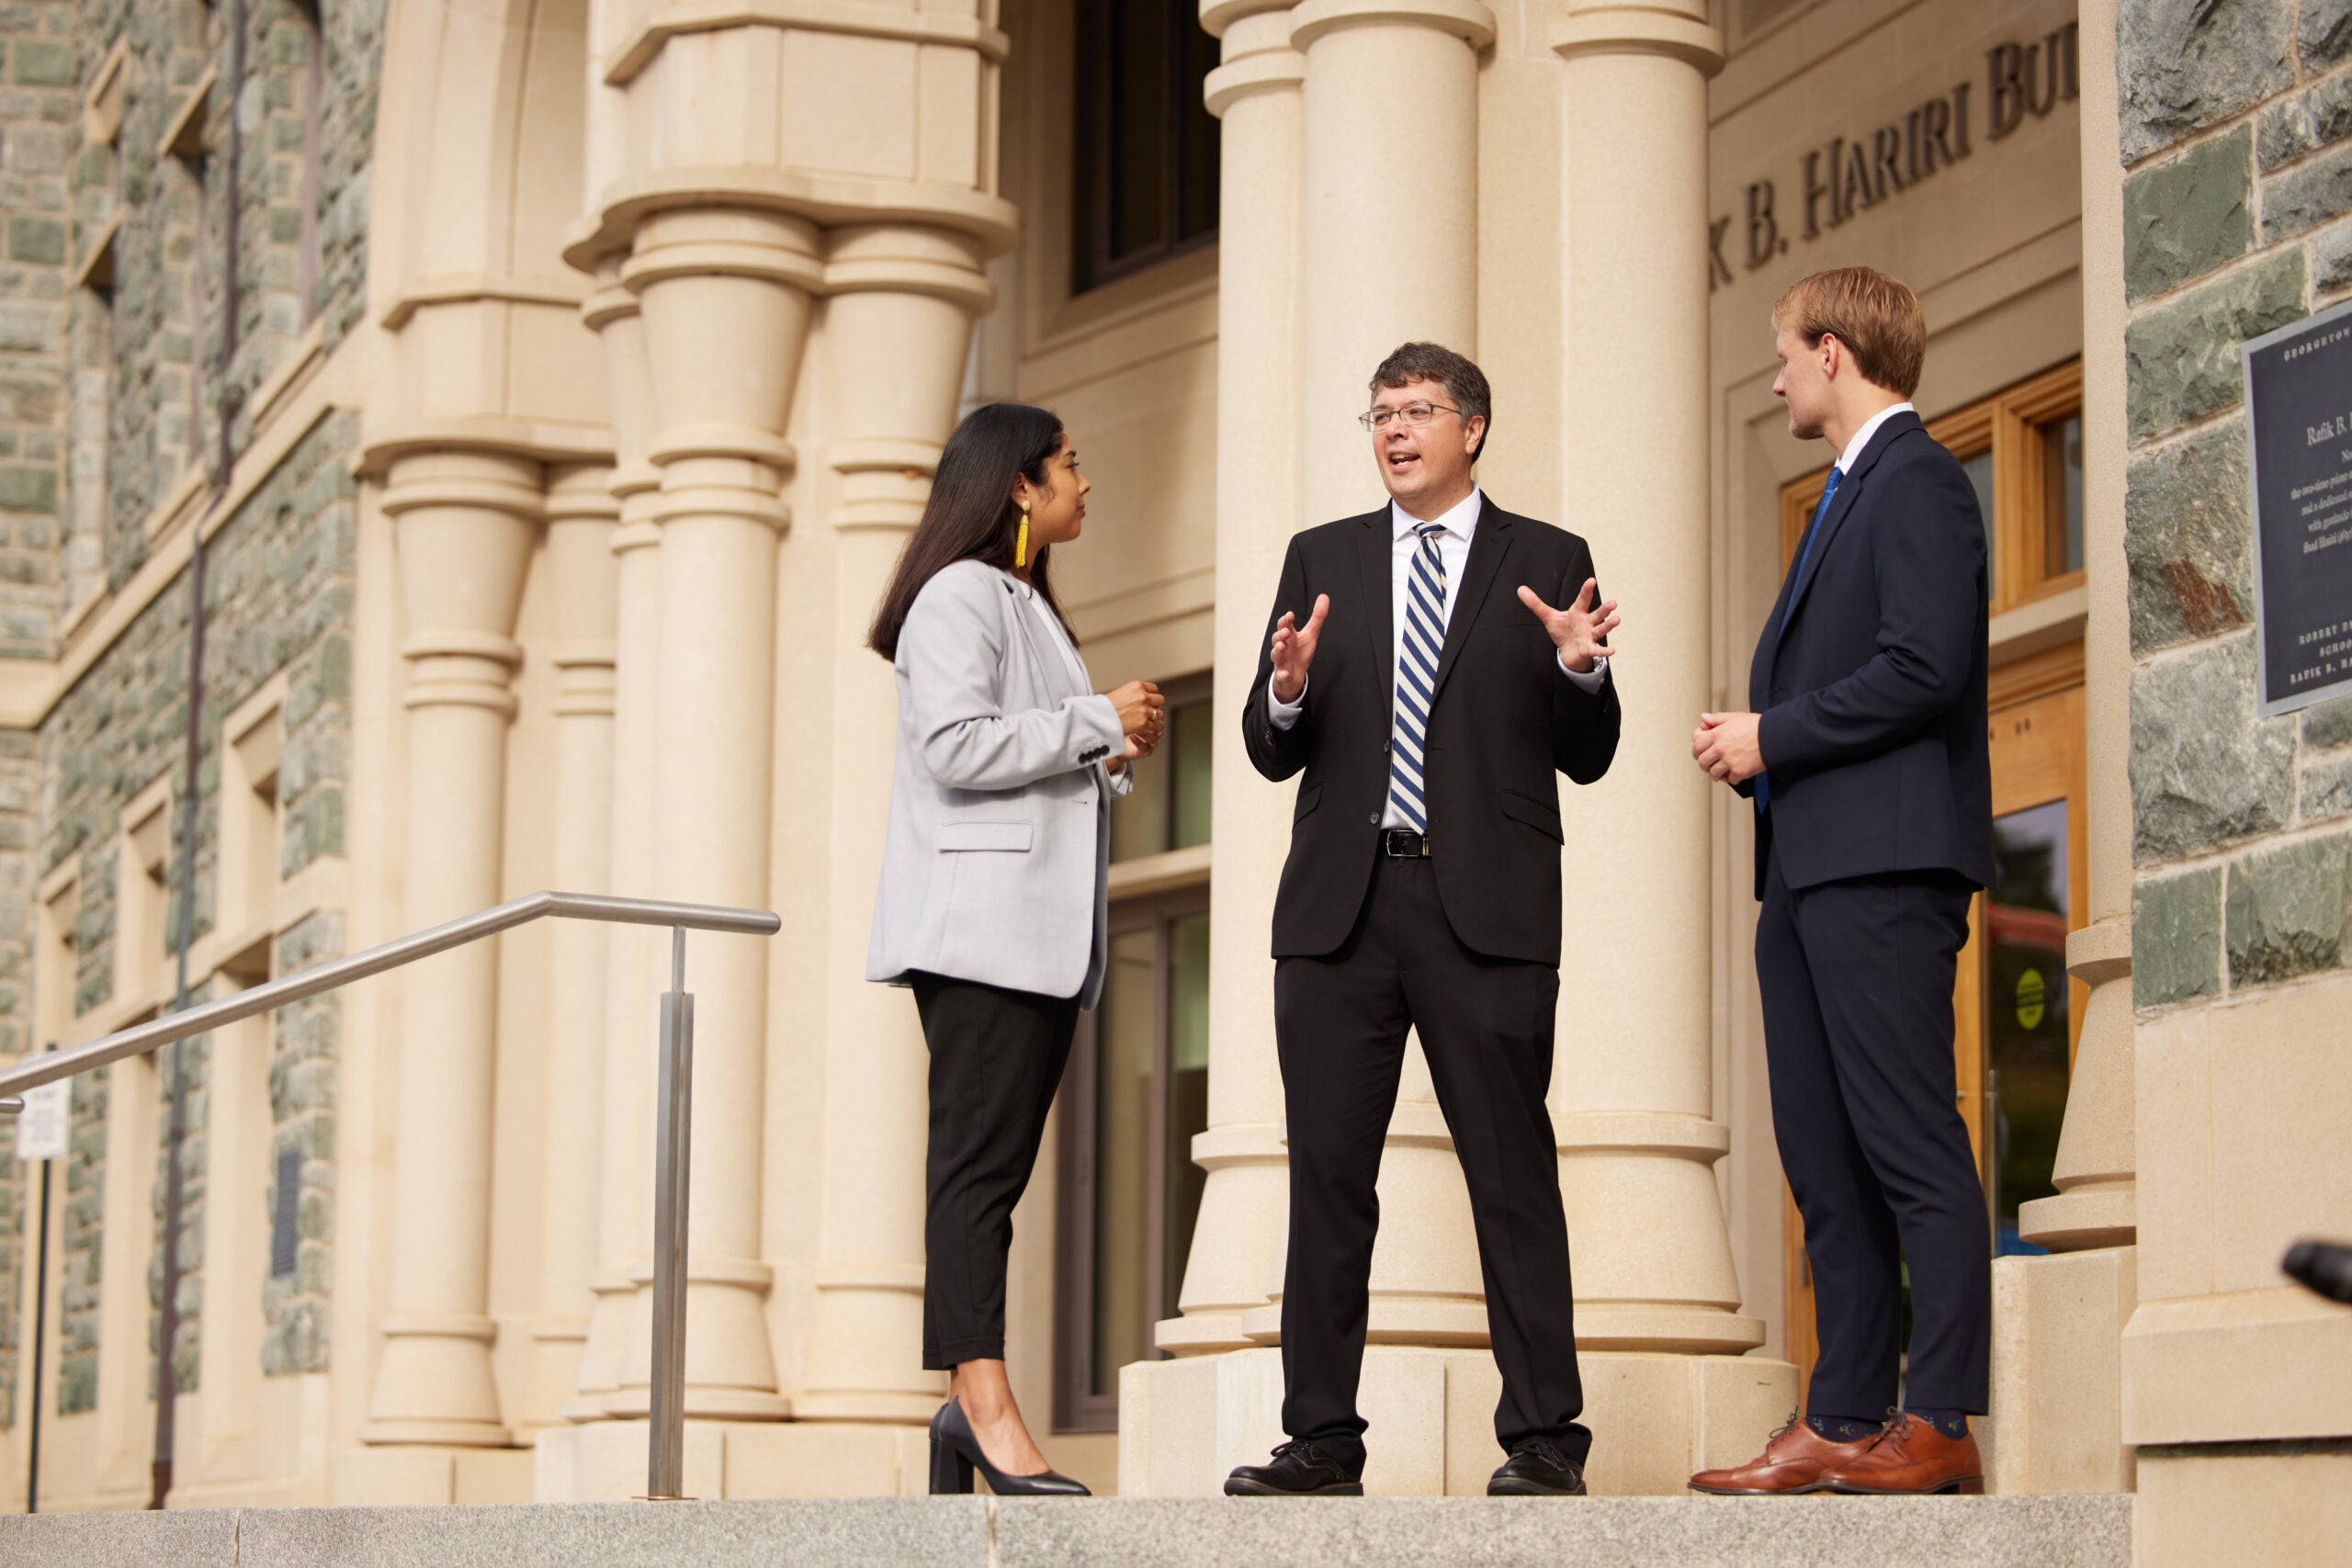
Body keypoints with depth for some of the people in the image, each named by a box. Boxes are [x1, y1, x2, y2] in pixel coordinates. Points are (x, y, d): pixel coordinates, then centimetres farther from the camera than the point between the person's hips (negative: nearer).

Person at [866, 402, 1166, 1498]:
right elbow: (955, 744, -18)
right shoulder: (960, 595, -5)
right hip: (979, 921, -10)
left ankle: (966, 1405, 8)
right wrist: (1096, 721, -11)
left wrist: (1112, 751, 10)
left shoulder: (1027, 605, 26)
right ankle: (987, 1407, -19)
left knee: (993, 1167, 7)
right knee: (978, 1161, -14)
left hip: (1042, 930, 10)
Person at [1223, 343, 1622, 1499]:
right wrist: (1288, 691, -12)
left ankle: (1544, 1438, 1)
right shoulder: (1322, 560, 14)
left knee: (1512, 1174, -3)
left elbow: (1585, 759, 6)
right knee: (1327, 1176, 4)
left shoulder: (1547, 563, 8)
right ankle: (1322, 1439, 9)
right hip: (1341, 904, 3)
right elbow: (1271, 754, 10)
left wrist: (1578, 670, -14)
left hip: (1485, 908, -3)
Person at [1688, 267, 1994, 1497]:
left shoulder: (1916, 482, -8)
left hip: (1883, 864, -11)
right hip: (1810, 865, 11)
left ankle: (1939, 1423, -9)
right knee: (1823, 1156, 8)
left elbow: (1924, 667, -19)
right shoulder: (1850, 492, 24)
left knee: (1910, 1147, -10)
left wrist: (1774, 738, -12)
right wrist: (1751, 738, 8)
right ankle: (1843, 1421, 11)